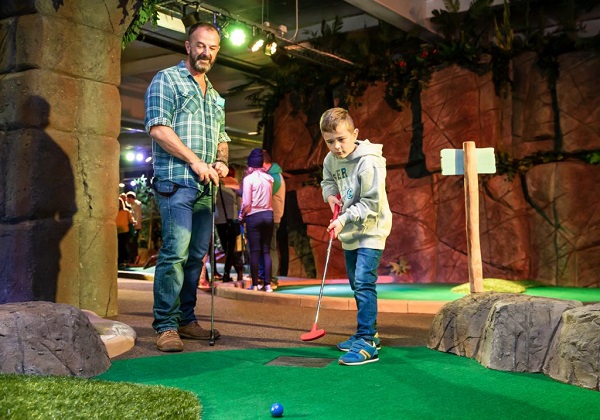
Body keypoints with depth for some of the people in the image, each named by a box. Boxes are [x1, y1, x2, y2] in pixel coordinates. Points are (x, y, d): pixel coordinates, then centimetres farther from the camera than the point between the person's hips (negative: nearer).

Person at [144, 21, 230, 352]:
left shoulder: (214, 95, 24)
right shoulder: (167, 80, 2)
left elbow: (221, 136, 29)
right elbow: (158, 127, -10)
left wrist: (221, 161, 6)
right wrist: (195, 161, -13)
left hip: (205, 187, 7)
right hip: (176, 183, -7)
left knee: (196, 255, 8)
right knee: (175, 253, -13)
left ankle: (186, 320, 16)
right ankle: (165, 326, -8)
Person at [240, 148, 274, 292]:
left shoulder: (248, 179, -7)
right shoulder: (269, 178, 6)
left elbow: (247, 204, -12)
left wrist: (241, 215, 5)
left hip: (254, 216, -4)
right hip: (268, 215, 4)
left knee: (255, 251, 0)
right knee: (266, 250, 7)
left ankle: (255, 284, 0)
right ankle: (267, 284, 3)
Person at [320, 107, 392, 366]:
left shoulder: (368, 163, -24)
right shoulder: (331, 160, -1)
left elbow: (371, 204, -24)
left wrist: (344, 219, -25)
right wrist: (330, 195, 0)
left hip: (371, 231, -9)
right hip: (349, 233, 9)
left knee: (364, 282, -18)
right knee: (356, 284, 16)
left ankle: (367, 344, -16)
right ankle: (367, 334, 30)